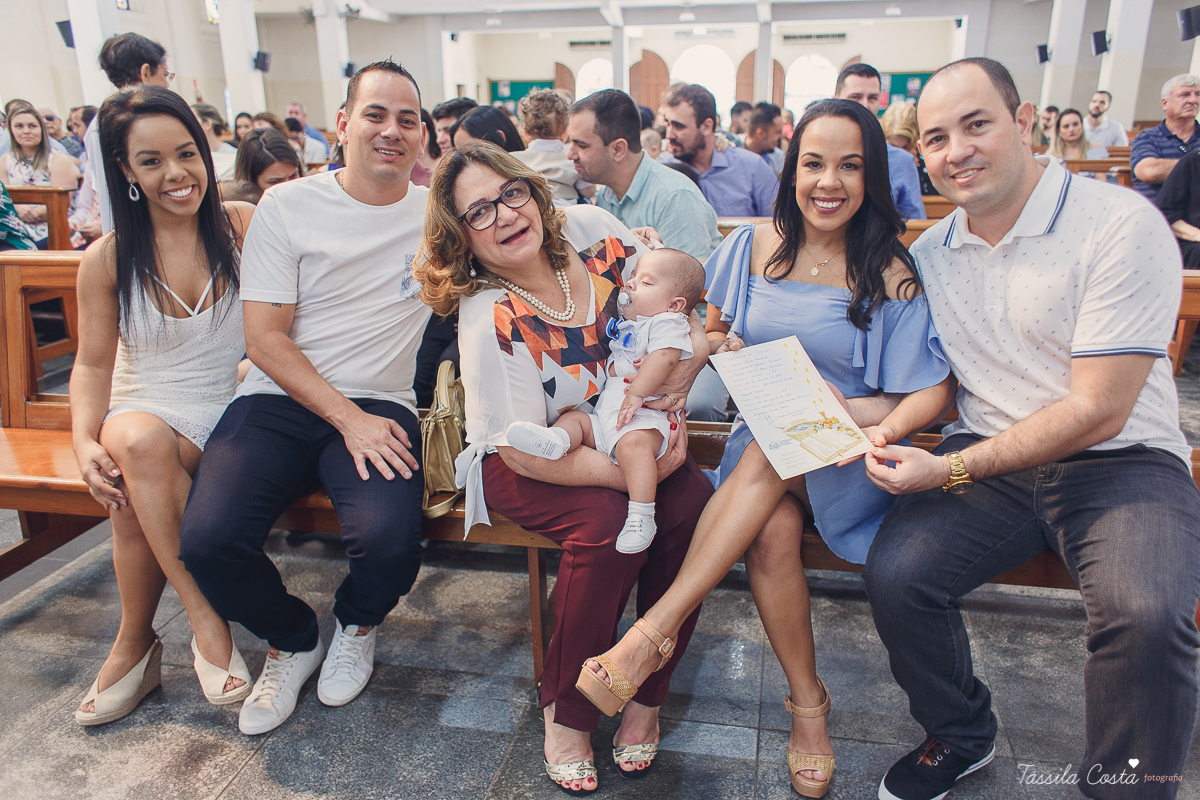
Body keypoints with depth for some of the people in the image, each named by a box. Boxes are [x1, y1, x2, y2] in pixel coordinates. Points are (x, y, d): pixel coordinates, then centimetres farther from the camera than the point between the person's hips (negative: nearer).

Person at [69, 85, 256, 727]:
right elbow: (93, 363, 6)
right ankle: (204, 618, -23)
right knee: (138, 443, -35)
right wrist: (85, 440, -11)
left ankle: (135, 643, -6)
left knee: (132, 499, -28)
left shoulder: (242, 227, -1)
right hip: (144, 407, 1)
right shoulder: (106, 260, 2)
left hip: (228, 412, -1)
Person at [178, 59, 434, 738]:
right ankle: (293, 638, 13)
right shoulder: (288, 206, 4)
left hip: (380, 404, 0)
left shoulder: (439, 212, 9)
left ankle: (359, 624, 12)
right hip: (279, 400, 1)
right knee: (208, 540, -23)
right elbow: (265, 337, -3)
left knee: (390, 539, -28)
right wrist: (348, 418, -14)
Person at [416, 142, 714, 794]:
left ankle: (646, 694, -1)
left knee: (693, 506, -22)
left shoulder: (589, 230, -9)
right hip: (523, 464, -4)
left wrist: (681, 373, -19)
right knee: (609, 523, -32)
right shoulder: (488, 322, -23)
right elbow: (528, 452, -23)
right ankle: (567, 710, -5)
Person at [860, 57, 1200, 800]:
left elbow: (1097, 411, -15)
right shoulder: (929, 254, 7)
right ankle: (962, 737, 10)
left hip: (1121, 462, -3)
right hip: (989, 461, 4)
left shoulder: (1122, 224, -11)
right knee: (894, 574, -20)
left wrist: (950, 469, -18)